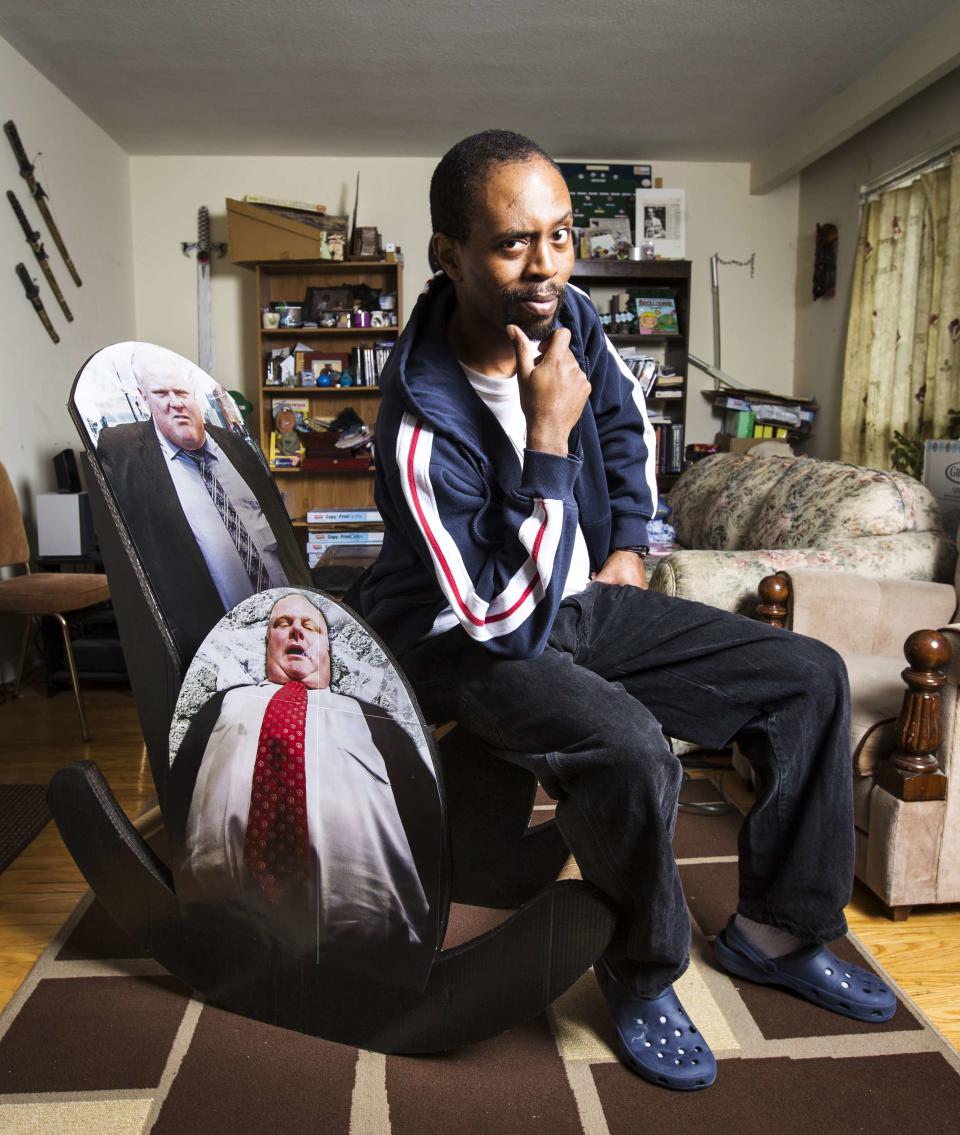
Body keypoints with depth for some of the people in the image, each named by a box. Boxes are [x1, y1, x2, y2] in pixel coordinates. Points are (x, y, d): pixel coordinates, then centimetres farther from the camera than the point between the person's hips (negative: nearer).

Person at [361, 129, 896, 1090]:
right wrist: (547, 437, -32)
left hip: (579, 600, 7)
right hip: (466, 637, -7)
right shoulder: (423, 424, -29)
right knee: (626, 747, -37)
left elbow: (626, 428, 15)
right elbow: (506, 618, -30)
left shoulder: (567, 319, -6)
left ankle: (774, 932, 16)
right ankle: (642, 981, -4)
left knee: (811, 678, 0)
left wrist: (628, 546, 7)